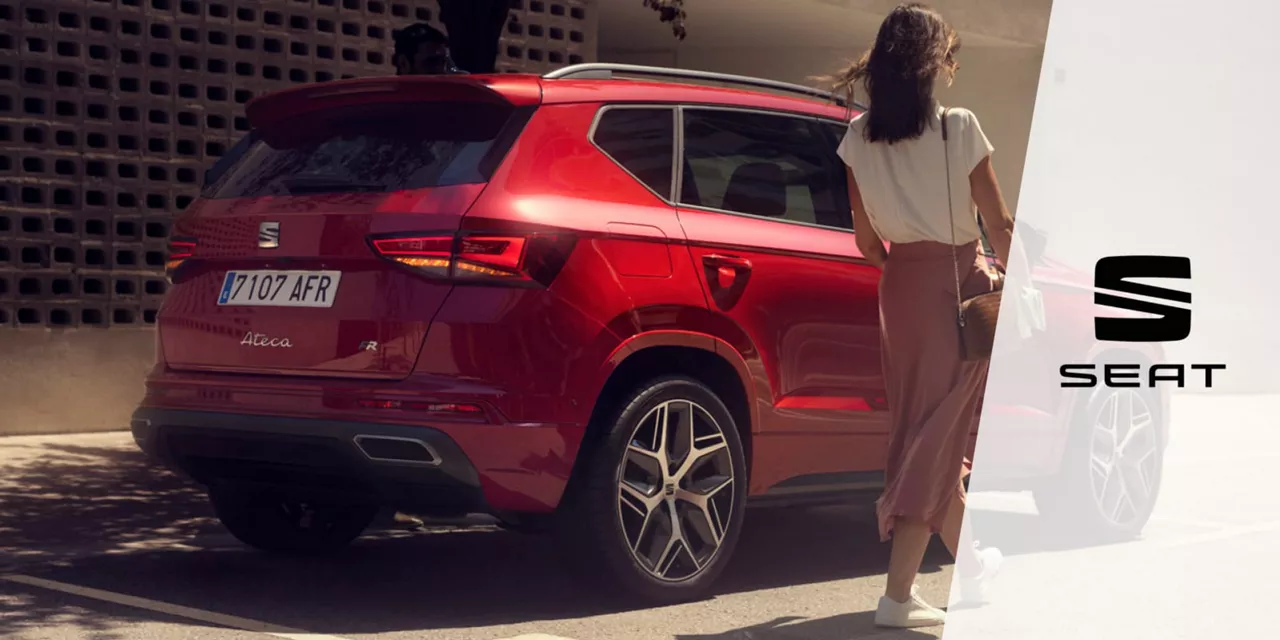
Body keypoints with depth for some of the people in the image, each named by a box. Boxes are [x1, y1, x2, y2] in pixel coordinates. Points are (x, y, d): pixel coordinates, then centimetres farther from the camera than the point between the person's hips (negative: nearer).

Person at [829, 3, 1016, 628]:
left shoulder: (858, 138, 0)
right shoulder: (959, 128, -12)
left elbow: (866, 238, 5)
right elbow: (999, 224, -8)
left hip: (901, 291, 5)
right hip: (959, 287, -5)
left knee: (926, 431, 17)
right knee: (938, 435, -3)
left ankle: (971, 565, 31)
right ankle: (898, 594, -5)